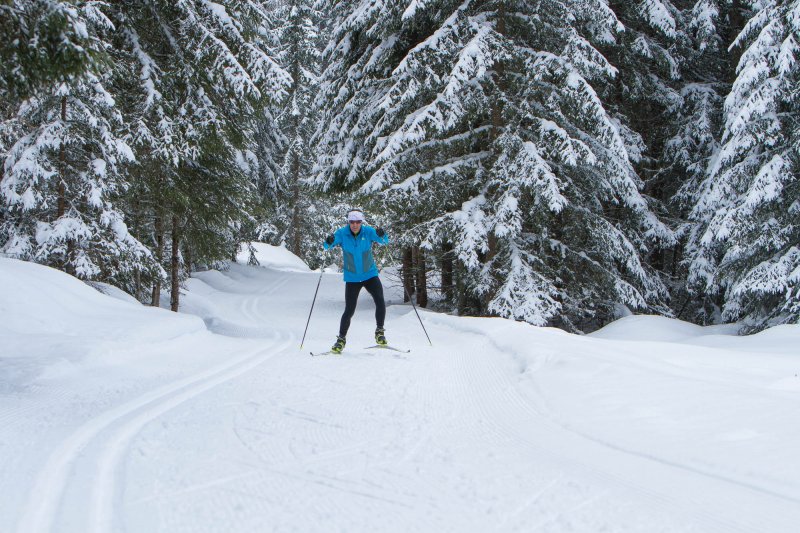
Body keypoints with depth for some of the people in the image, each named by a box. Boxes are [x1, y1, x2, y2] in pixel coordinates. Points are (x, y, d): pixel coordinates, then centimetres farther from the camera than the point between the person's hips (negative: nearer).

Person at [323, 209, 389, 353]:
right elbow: (327, 246, -17)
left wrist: (382, 235, -43)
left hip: (370, 275, 1)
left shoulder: (368, 231, -10)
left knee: (380, 301, -18)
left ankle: (379, 331, 0)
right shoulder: (342, 233, -11)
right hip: (352, 278, 0)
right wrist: (328, 242, -41)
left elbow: (384, 241, -20)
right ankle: (341, 339, 17)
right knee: (349, 310, -1)